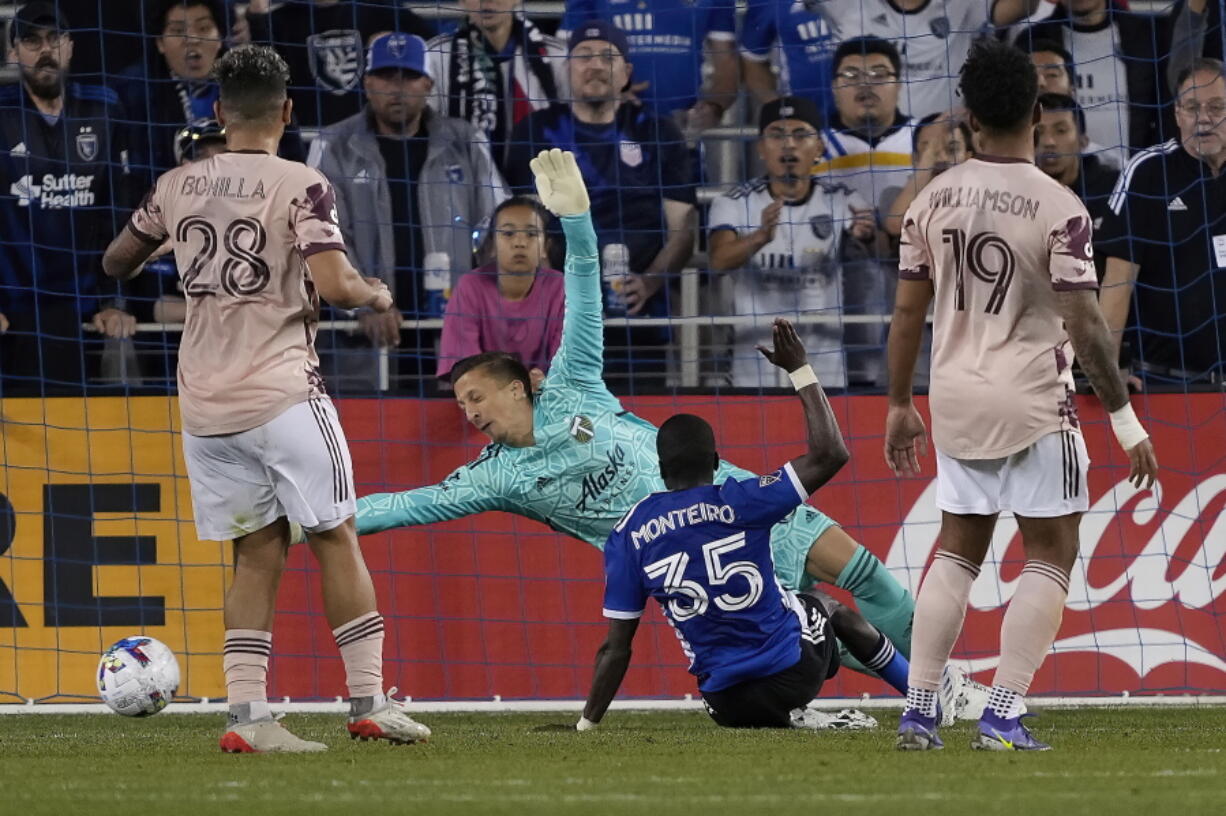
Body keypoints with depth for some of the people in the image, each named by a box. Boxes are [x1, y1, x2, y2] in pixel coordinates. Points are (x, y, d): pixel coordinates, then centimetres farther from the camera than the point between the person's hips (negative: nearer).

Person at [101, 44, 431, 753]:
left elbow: (116, 263, 20)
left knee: (258, 552, 10)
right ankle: (370, 702, 7)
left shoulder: (177, 186, 6)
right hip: (282, 394, -5)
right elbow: (333, 284, -20)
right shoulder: (301, 186, -9)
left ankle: (248, 714, 0)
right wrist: (377, 294, 1)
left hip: (203, 403, 5)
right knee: (336, 538, 7)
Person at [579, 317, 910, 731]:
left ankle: (790, 720, 7)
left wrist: (586, 726, 7)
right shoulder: (738, 503, -13)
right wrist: (800, 370, 0)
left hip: (729, 703, 2)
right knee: (826, 604, 34)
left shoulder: (628, 536, -5)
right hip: (793, 672, -1)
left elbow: (616, 647, -3)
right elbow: (830, 454, -8)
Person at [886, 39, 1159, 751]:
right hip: (1034, 403, -5)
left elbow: (907, 313, 6)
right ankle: (1004, 716, -5)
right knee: (1050, 556, 5)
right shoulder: (1059, 209, -13)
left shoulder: (933, 201, 1)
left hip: (957, 400, 5)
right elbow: (1084, 326, -14)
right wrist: (1126, 420, -7)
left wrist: (899, 409, 17)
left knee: (958, 553, 16)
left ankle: (919, 711, 9)